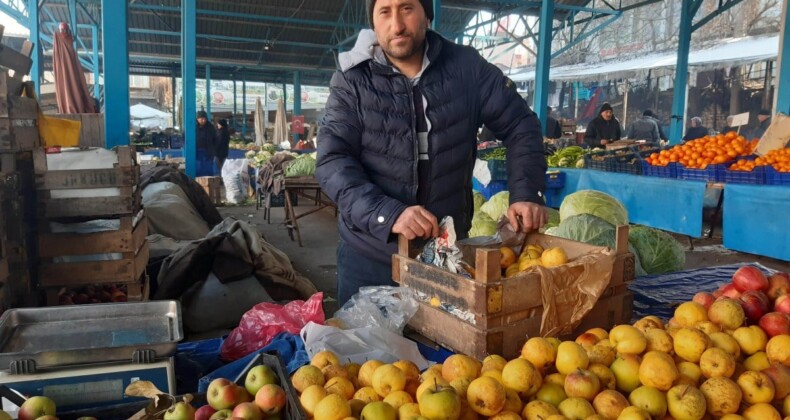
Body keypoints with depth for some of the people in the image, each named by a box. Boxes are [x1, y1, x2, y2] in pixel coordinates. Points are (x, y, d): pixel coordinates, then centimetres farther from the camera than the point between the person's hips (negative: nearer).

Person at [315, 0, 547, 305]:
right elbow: (331, 161, -16)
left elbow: (520, 125, 3)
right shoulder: (352, 80, -8)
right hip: (371, 255, -1)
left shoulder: (466, 67, -4)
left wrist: (526, 193, -12)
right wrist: (388, 214, -31)